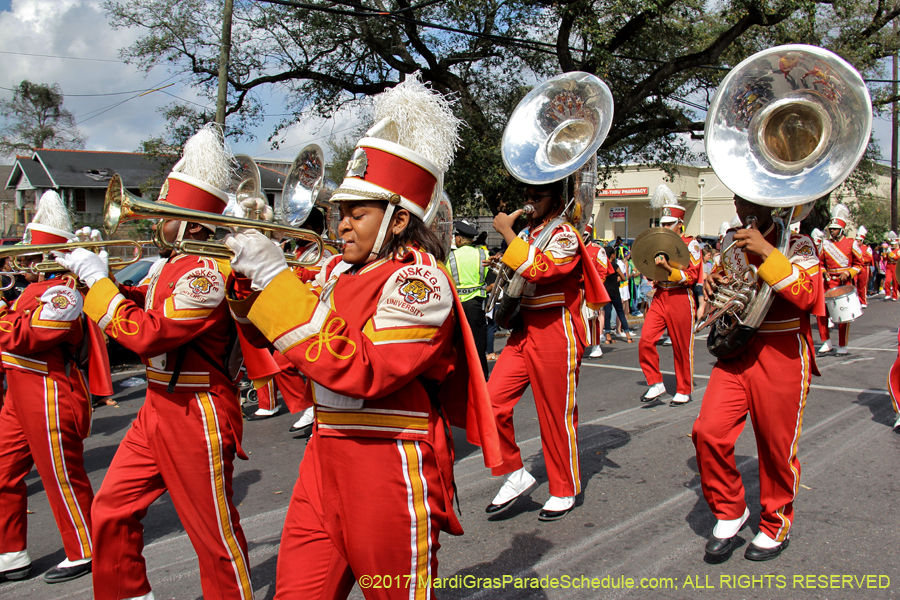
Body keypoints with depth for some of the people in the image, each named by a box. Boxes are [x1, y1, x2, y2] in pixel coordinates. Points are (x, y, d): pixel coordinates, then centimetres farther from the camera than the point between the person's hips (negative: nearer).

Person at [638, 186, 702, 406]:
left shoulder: (691, 245, -3)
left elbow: (691, 277, -11)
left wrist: (667, 268, -22)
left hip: (680, 299, -5)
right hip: (660, 298, 5)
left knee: (683, 348, 4)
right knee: (645, 340, -10)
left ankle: (684, 391, 17)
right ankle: (656, 384, 1)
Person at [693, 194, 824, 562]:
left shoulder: (797, 243, -5)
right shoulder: (730, 243, 10)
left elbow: (807, 296, -21)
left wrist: (767, 253, -26)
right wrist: (713, 284, 1)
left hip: (783, 356, -4)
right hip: (737, 351, 4)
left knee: (777, 446, 6)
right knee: (708, 431, -10)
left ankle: (777, 524, 29)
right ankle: (729, 512, 12)